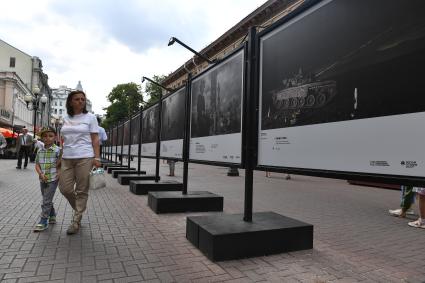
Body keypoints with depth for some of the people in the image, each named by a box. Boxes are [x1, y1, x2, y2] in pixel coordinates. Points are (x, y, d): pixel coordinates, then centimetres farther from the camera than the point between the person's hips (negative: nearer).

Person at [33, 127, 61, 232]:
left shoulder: (57, 150, -10)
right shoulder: (40, 151, 6)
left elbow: (60, 164, -5)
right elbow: (37, 165, 6)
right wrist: (41, 174, -9)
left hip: (53, 179, -6)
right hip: (43, 179, 6)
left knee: (46, 201, -5)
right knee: (47, 200, 17)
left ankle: (43, 222, 4)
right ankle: (52, 216, 34)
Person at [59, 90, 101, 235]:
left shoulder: (90, 117, 2)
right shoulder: (66, 119, 13)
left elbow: (95, 139, -2)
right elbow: (63, 139, 18)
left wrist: (97, 158, -10)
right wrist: (60, 157, 14)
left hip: (85, 157, -4)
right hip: (67, 158, 5)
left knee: (82, 190, 0)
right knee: (64, 188, 5)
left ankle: (76, 221, 12)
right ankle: (79, 209, 30)